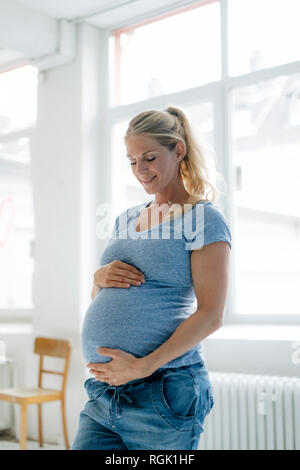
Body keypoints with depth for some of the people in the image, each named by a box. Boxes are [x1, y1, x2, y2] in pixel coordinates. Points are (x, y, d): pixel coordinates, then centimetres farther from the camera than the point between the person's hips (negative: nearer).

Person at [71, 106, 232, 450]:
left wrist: (142, 366, -19)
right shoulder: (126, 220, 16)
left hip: (163, 393, -5)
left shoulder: (204, 218, -3)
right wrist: (100, 278, -1)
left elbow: (211, 314, -12)